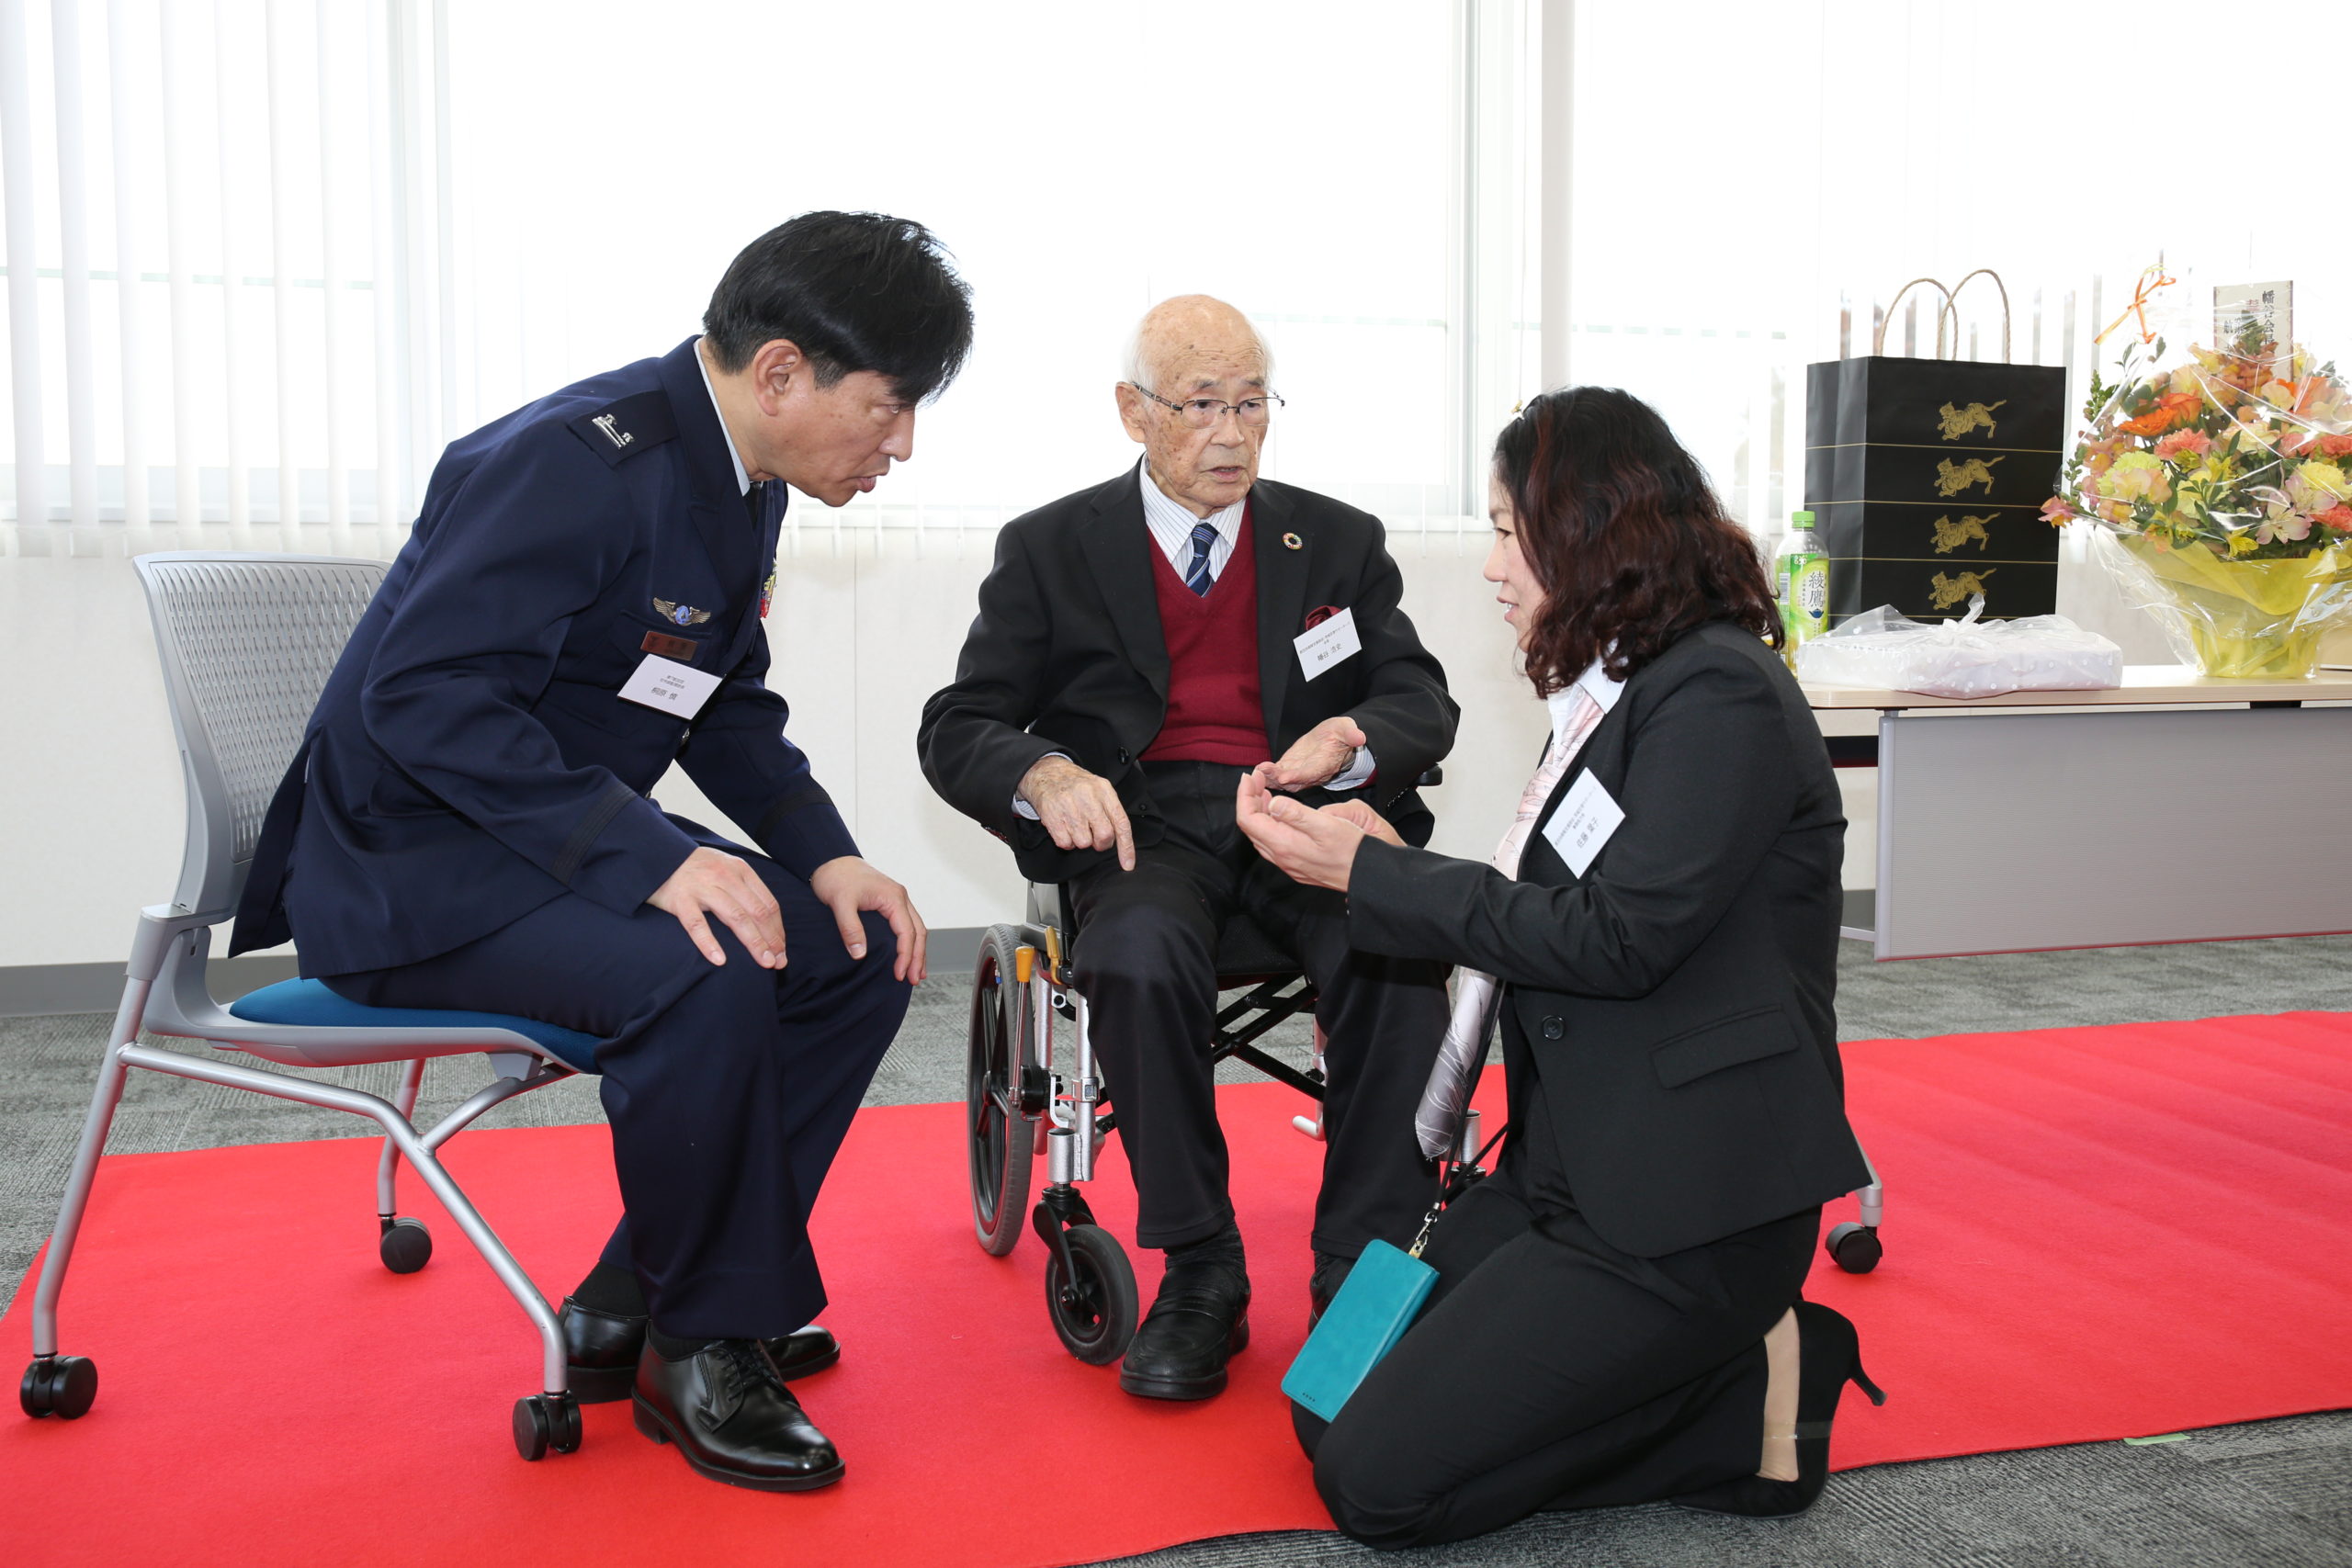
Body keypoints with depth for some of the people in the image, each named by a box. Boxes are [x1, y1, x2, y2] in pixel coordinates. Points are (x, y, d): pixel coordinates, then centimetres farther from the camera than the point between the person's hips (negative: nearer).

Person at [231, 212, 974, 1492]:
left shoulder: (739, 480, 5)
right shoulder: (574, 462, -24)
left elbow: (730, 708, 12)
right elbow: (423, 697, -29)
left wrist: (825, 857, -4)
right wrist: (647, 853, -36)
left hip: (580, 841, 9)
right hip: (408, 861, -9)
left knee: (861, 948, -1)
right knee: (703, 980, -33)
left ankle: (631, 1305, 5)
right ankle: (705, 1343, -9)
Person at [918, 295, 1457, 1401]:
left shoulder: (1338, 541, 17)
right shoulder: (1050, 549, 11)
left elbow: (1424, 702, 11)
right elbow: (957, 729, 6)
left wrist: (1354, 741, -15)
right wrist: (1044, 774, -18)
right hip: (1146, 824, -1)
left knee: (1399, 948, -32)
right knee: (1139, 958, -35)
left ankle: (1362, 1270, -19)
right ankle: (1199, 1276, -19)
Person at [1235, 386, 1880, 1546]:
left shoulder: (1718, 695, -14)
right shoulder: (1616, 693, 14)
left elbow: (1618, 938, -20)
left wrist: (1371, 874, -15)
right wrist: (1395, 868, 0)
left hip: (1687, 1200, -9)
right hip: (1573, 1166, 9)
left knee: (1378, 1482, -12)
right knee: (1332, 1412, 8)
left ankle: (1754, 1406, 1)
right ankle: (1721, 1359, 10)